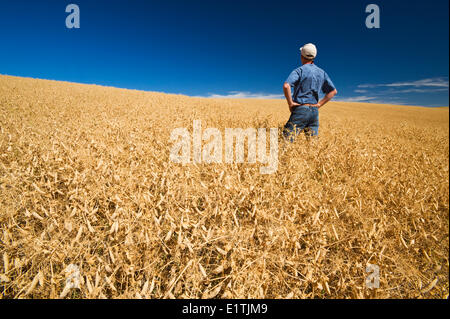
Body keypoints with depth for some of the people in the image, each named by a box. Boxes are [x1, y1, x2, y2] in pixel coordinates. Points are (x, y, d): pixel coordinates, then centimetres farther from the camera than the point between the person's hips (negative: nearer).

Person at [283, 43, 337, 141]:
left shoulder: (299, 70, -5)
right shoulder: (321, 72, 13)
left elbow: (286, 86, -22)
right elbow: (333, 91, 16)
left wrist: (290, 103, -11)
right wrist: (319, 104, 13)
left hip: (300, 109, -6)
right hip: (314, 111, 6)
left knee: (287, 140, -6)